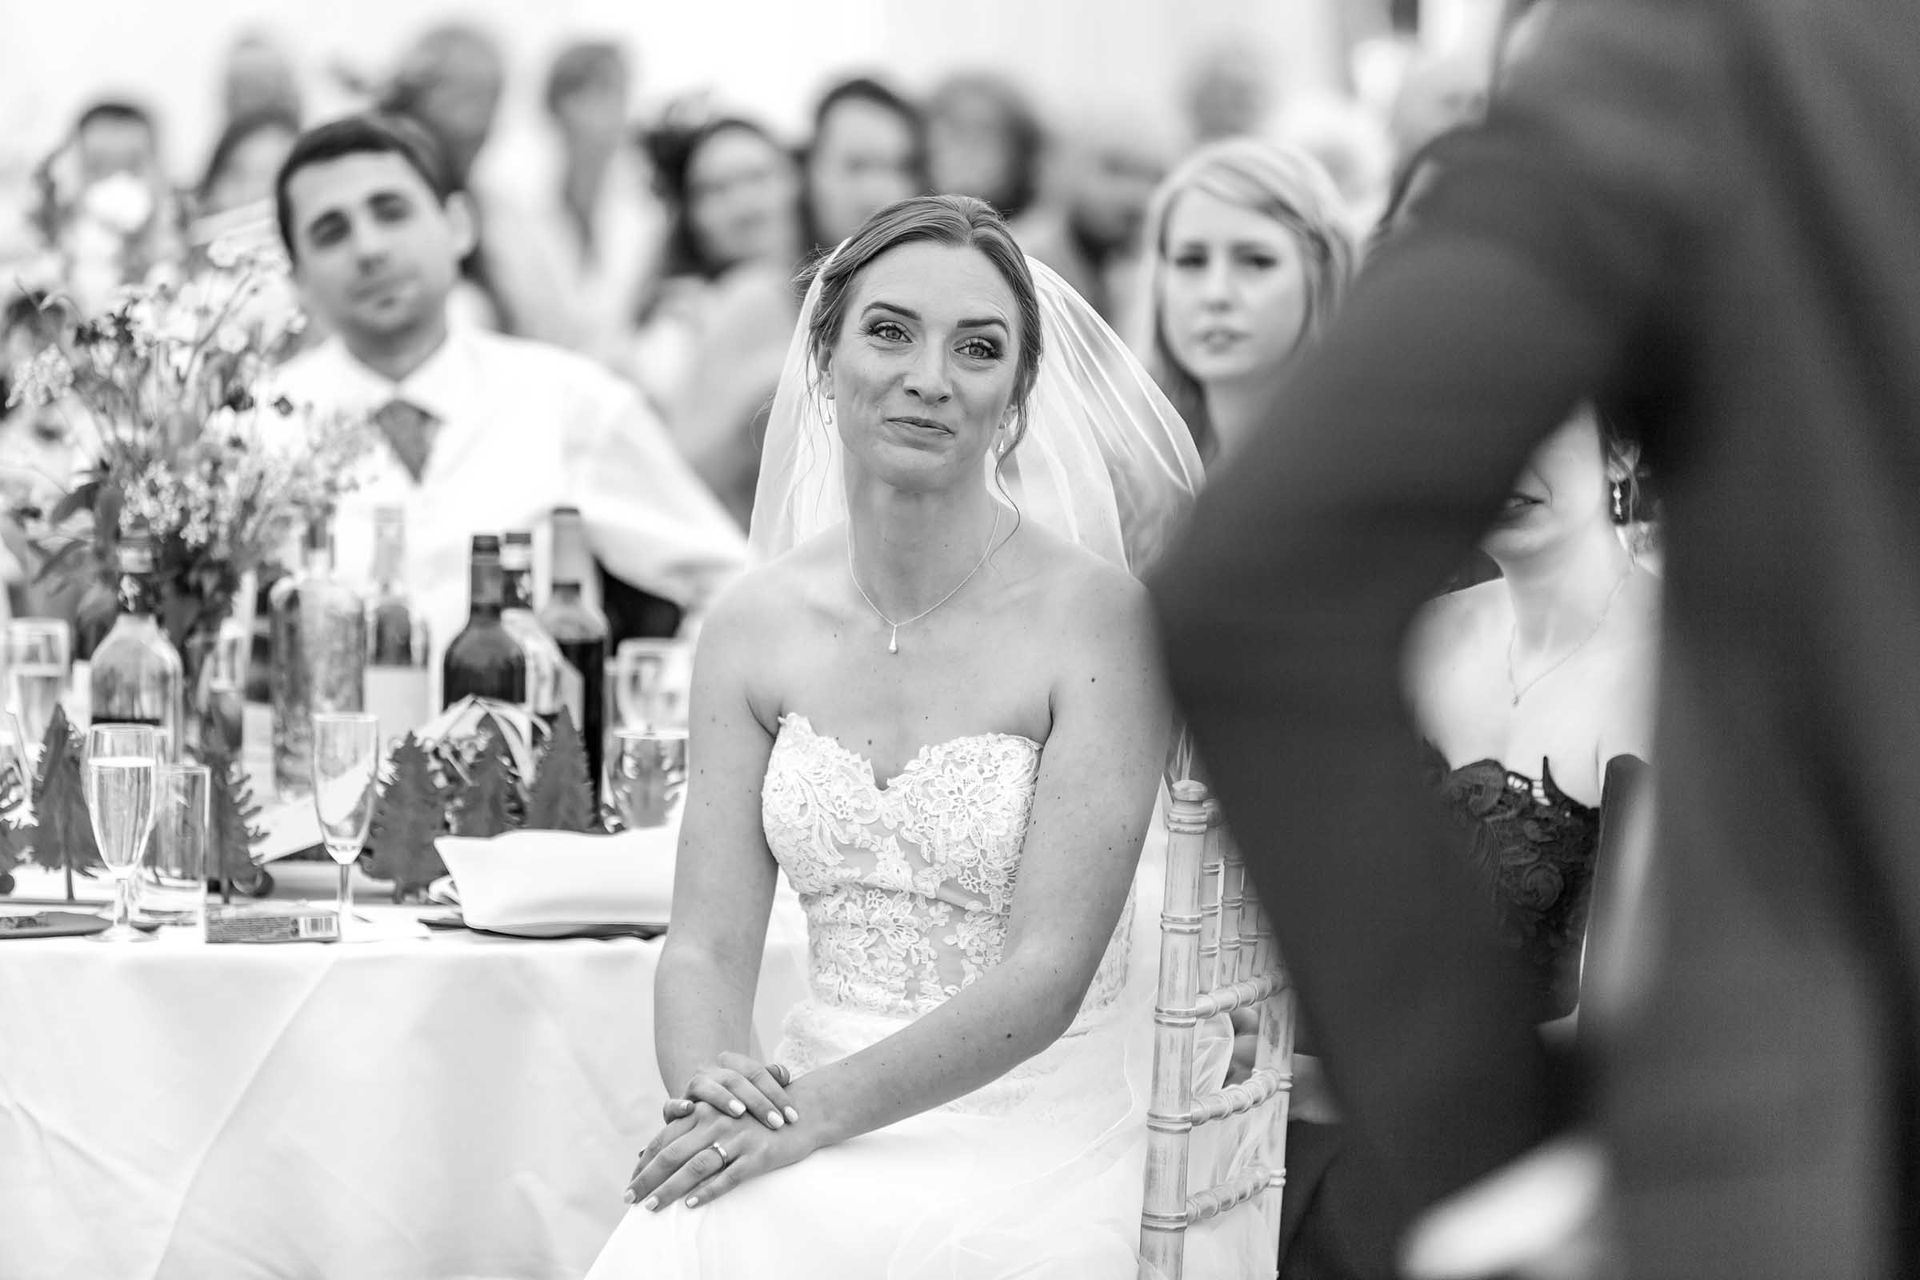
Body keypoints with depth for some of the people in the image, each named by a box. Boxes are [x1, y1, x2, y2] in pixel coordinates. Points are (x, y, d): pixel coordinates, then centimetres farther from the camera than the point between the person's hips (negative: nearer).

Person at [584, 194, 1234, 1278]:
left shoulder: (1097, 616, -9)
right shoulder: (755, 629, 4)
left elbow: (1045, 978, -14)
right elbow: (708, 947, 3)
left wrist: (814, 1110, -21)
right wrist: (712, 1086, -19)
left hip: (1040, 1141, -3)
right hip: (828, 1146, 3)